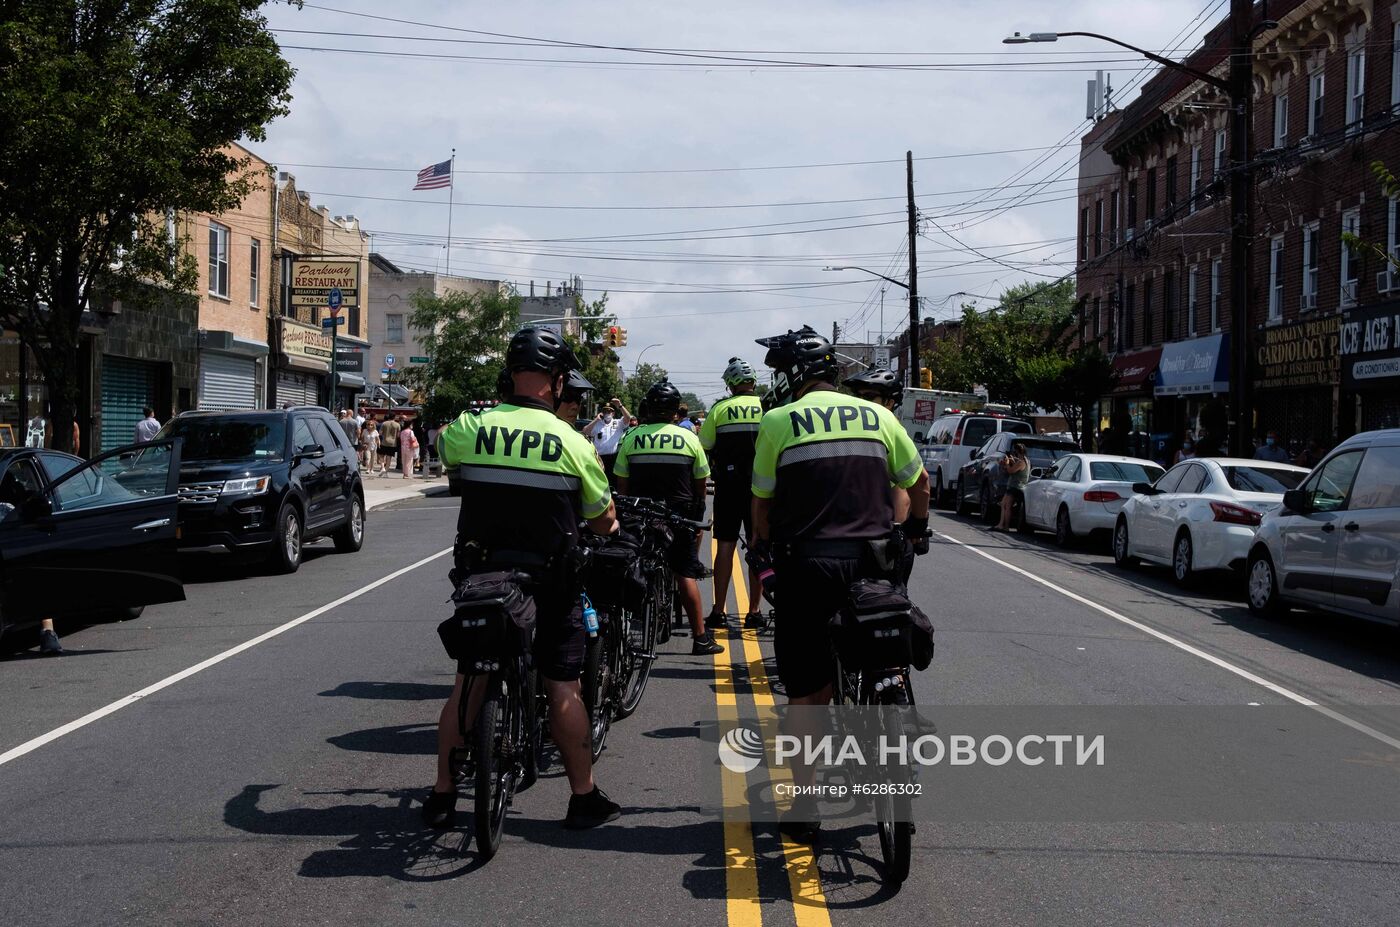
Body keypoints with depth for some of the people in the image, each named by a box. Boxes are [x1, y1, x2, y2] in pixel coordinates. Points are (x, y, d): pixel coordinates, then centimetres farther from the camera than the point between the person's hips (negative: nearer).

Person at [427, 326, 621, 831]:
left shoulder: (469, 427, -6)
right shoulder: (572, 443, -10)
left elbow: (441, 446, 20)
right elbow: (603, 521, 0)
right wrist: (609, 524, 23)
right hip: (549, 582, -2)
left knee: (467, 684, 12)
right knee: (563, 688, 6)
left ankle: (442, 795, 18)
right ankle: (584, 798, 14)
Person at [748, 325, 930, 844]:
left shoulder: (778, 421, 0)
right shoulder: (877, 416, 9)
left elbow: (763, 501, 4)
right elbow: (917, 482, 18)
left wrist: (762, 547, 22)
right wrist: (916, 529, 36)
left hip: (807, 564, -2)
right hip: (872, 562, 3)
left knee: (807, 692, 5)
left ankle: (804, 810, 8)